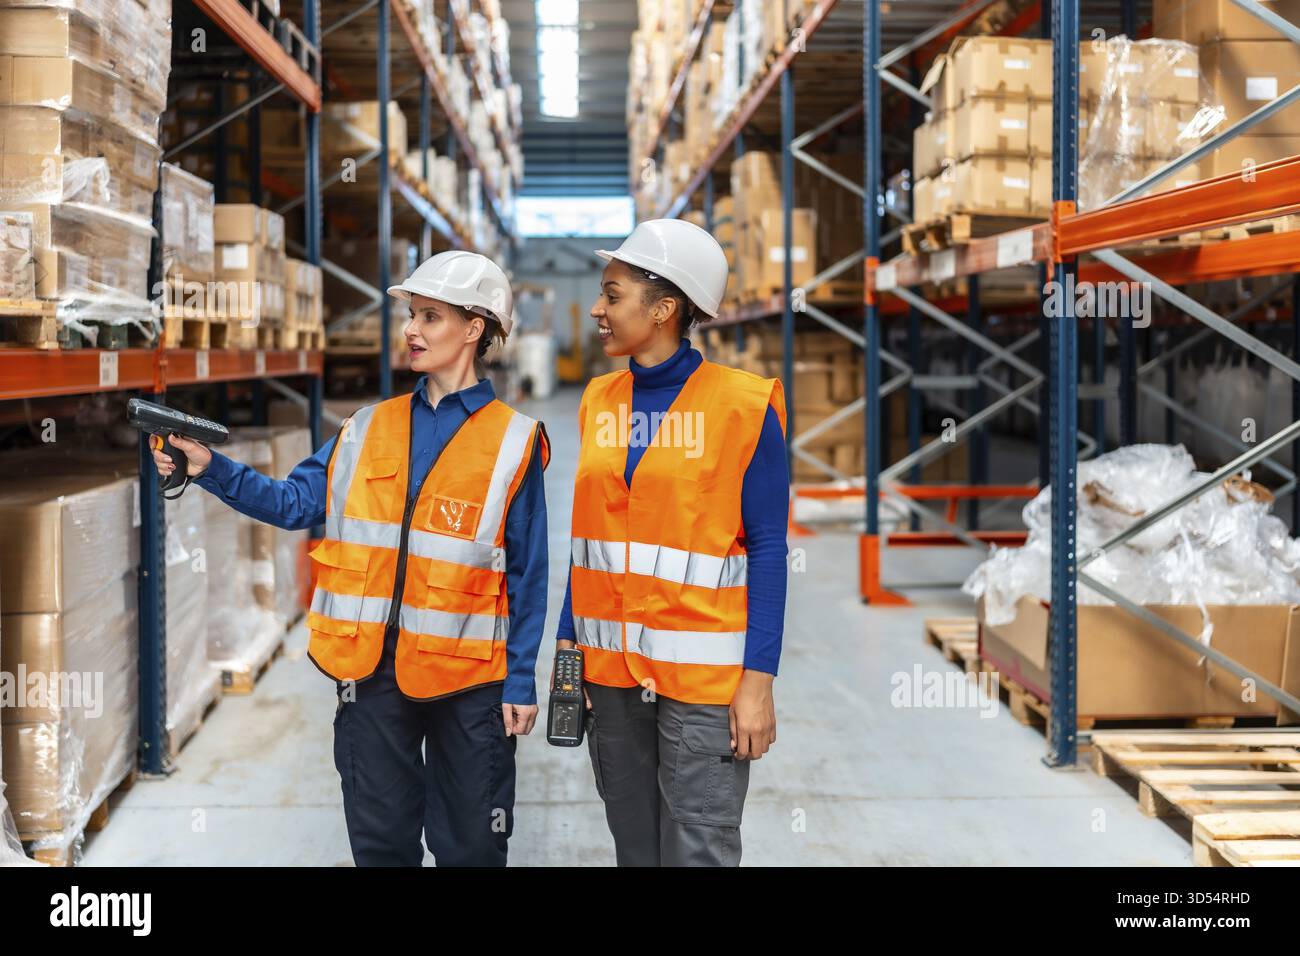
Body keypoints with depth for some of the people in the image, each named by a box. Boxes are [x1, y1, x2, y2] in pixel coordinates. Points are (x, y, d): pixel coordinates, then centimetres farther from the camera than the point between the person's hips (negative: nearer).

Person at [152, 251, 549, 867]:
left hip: (468, 677, -3)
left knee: (470, 845, 8)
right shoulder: (369, 429, 9)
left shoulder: (513, 442, -3)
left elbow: (526, 574, -3)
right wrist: (210, 469, -11)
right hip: (371, 670, 3)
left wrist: (520, 681, -5)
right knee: (379, 839, 13)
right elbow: (296, 503, 3)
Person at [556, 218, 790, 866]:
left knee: (699, 850, -2)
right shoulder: (599, 400, 8)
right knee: (633, 847, 12)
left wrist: (759, 680, -13)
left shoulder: (743, 406, -8)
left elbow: (767, 551, -8)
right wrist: (569, 641, 8)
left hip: (702, 669, -5)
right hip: (610, 666, 5)